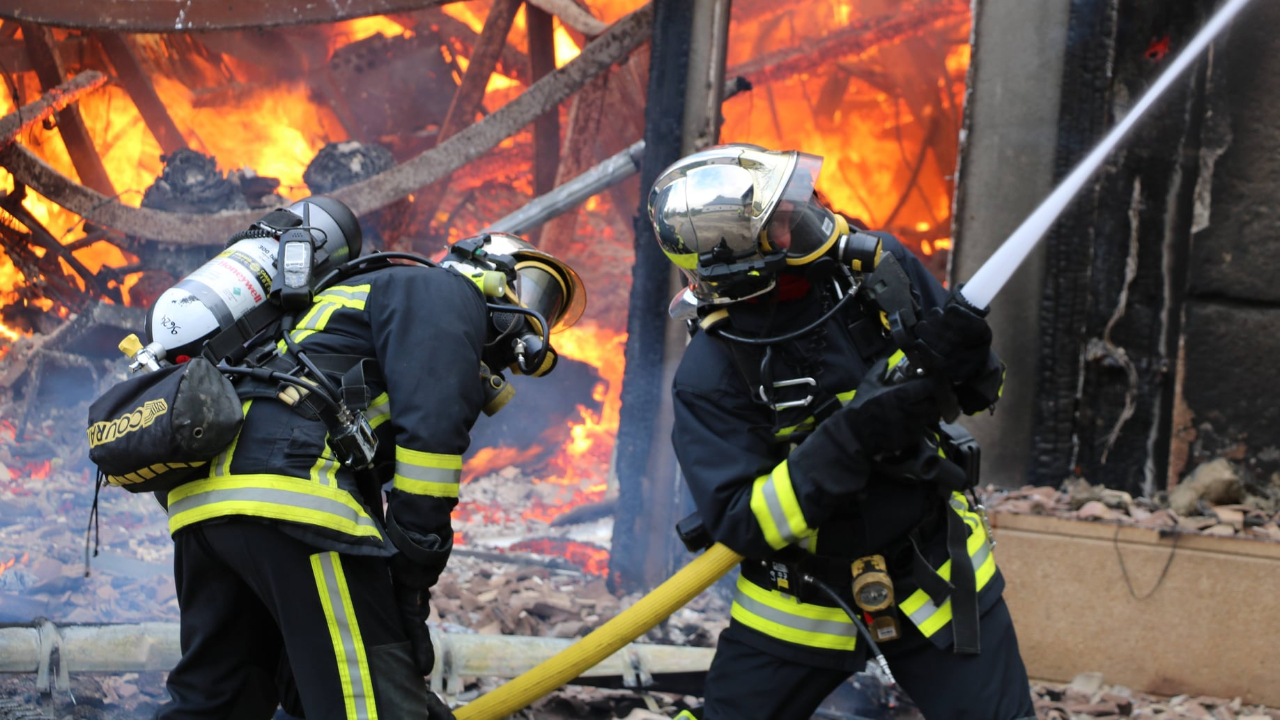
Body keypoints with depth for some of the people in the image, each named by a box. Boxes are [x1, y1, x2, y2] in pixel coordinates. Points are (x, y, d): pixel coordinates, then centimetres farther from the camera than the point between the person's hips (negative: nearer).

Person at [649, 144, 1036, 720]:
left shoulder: (879, 266, -10)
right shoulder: (712, 372, -21)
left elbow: (979, 392, 2)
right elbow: (740, 522, -24)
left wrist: (965, 363, -23)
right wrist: (850, 439, -34)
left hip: (935, 570, 2)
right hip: (801, 601, -2)